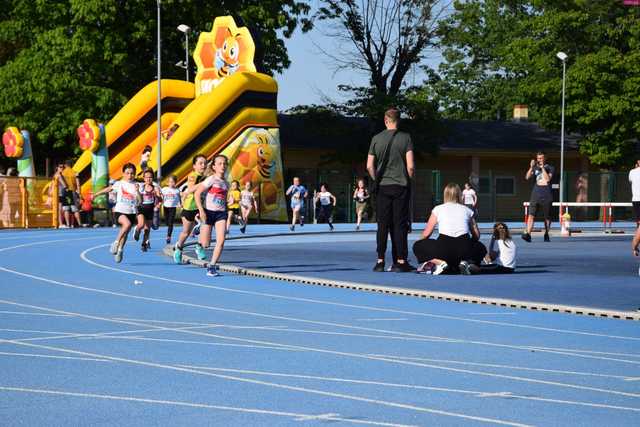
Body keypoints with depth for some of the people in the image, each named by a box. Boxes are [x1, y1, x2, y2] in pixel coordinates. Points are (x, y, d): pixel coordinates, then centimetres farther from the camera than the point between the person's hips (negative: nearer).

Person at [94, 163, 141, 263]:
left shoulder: (136, 185, 2)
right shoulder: (119, 184, 1)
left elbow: (140, 201, -5)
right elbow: (108, 189, 18)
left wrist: (137, 191, -21)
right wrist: (95, 195, 26)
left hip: (132, 212, 3)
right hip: (120, 211, -3)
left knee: (125, 233, 8)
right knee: (127, 224, -31)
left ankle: (120, 251, 30)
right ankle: (116, 243, -17)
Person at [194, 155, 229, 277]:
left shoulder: (226, 184, 11)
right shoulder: (211, 179, -7)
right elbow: (197, 193, -11)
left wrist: (226, 214, 20)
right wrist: (201, 210, -17)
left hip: (221, 214, 4)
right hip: (208, 212, -4)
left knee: (221, 241, -15)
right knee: (205, 245, -2)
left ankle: (212, 266, -7)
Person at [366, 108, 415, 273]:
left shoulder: (376, 139, 1)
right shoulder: (405, 138, -4)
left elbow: (369, 166, 1)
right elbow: (410, 166, -9)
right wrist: (408, 180, 8)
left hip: (382, 187, 1)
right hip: (401, 186, -1)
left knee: (382, 225, 5)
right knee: (400, 225, 2)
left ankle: (380, 261, 4)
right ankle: (400, 262, 1)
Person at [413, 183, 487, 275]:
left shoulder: (438, 209, 17)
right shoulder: (466, 210, 20)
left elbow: (426, 234, 18)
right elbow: (476, 235, 21)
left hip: (444, 246, -2)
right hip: (464, 249, 2)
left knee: (417, 246, 23)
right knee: (481, 248, 35)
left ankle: (439, 263, -3)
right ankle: (465, 262, 2)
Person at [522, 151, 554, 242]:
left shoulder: (550, 168, 3)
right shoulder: (535, 168, 11)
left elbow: (548, 179, -13)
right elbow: (527, 177, -1)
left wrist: (542, 168, -16)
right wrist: (531, 167, -13)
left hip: (546, 196, -1)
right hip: (535, 195, 1)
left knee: (547, 217, 8)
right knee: (531, 215, -12)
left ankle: (546, 234, 23)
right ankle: (527, 234, -21)